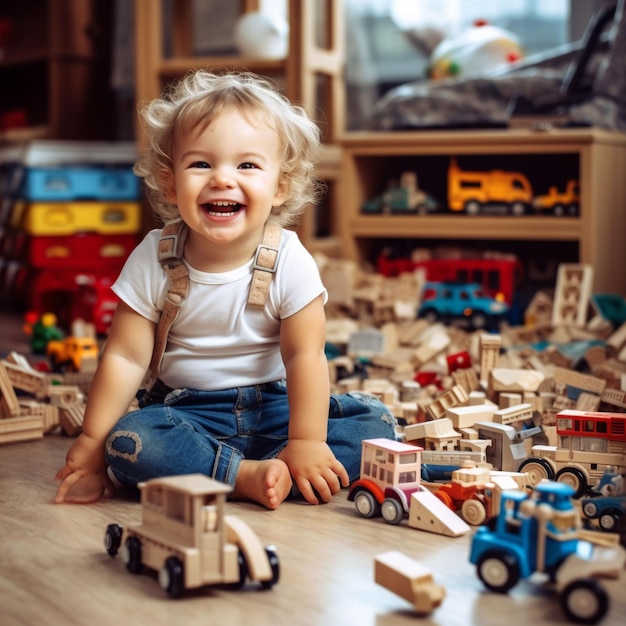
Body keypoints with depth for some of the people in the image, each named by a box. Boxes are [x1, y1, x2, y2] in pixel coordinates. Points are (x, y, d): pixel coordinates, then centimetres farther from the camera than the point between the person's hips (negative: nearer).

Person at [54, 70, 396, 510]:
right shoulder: (153, 259, -11)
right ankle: (247, 475, -30)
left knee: (376, 423, -18)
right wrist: (90, 443, -7)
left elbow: (304, 354, -14)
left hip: (275, 407, 1)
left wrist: (305, 443, -19)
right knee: (127, 441, -30)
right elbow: (126, 357, -8)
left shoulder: (290, 262, -14)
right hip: (188, 410, 0)